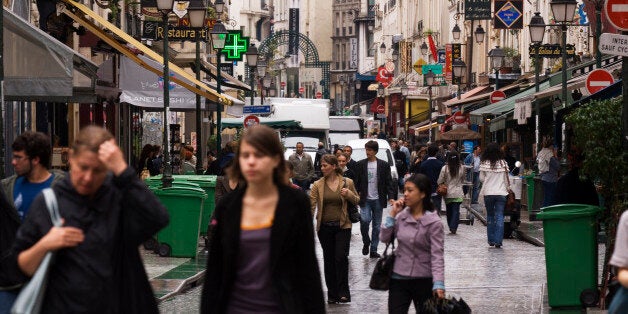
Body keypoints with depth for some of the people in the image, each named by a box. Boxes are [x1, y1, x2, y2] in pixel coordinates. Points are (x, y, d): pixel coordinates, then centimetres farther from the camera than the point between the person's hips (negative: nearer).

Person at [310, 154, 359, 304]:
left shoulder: (347, 182, -1)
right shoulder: (318, 185, 0)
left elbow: (357, 201, 9)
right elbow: (311, 204, -6)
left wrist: (349, 194, -13)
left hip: (342, 225, -2)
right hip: (324, 226, 2)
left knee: (341, 257, -11)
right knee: (328, 259, 8)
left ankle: (343, 292, -3)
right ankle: (332, 294, 17)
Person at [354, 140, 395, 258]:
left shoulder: (384, 165, 2)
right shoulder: (361, 164, 4)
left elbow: (389, 182, 1)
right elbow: (356, 182, 6)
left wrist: (391, 197, -9)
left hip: (378, 200, 1)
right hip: (365, 199, -1)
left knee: (377, 226, 4)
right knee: (364, 220, -19)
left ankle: (373, 250, 14)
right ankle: (366, 242, 6)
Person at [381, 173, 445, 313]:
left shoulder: (433, 222, -14)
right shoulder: (401, 215, 2)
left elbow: (437, 255, -17)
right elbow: (385, 239, 2)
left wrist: (438, 284, -27)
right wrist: (392, 215, -6)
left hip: (423, 281, -4)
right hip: (398, 279, 4)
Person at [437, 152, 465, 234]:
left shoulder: (445, 168, -11)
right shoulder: (461, 168, -7)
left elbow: (440, 181, -8)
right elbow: (463, 179, 8)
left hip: (448, 193, 0)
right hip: (458, 194, 0)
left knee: (449, 211, 14)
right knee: (456, 211, 0)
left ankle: (451, 227, 21)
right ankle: (453, 227, -11)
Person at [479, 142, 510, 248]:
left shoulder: (484, 164, -7)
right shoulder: (503, 163, -3)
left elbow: (481, 178, 0)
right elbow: (506, 179, 5)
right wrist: (507, 188, 20)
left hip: (488, 193, 0)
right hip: (501, 192, 0)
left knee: (490, 216, 13)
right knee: (499, 217, 1)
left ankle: (491, 240, 14)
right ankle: (498, 241, -6)